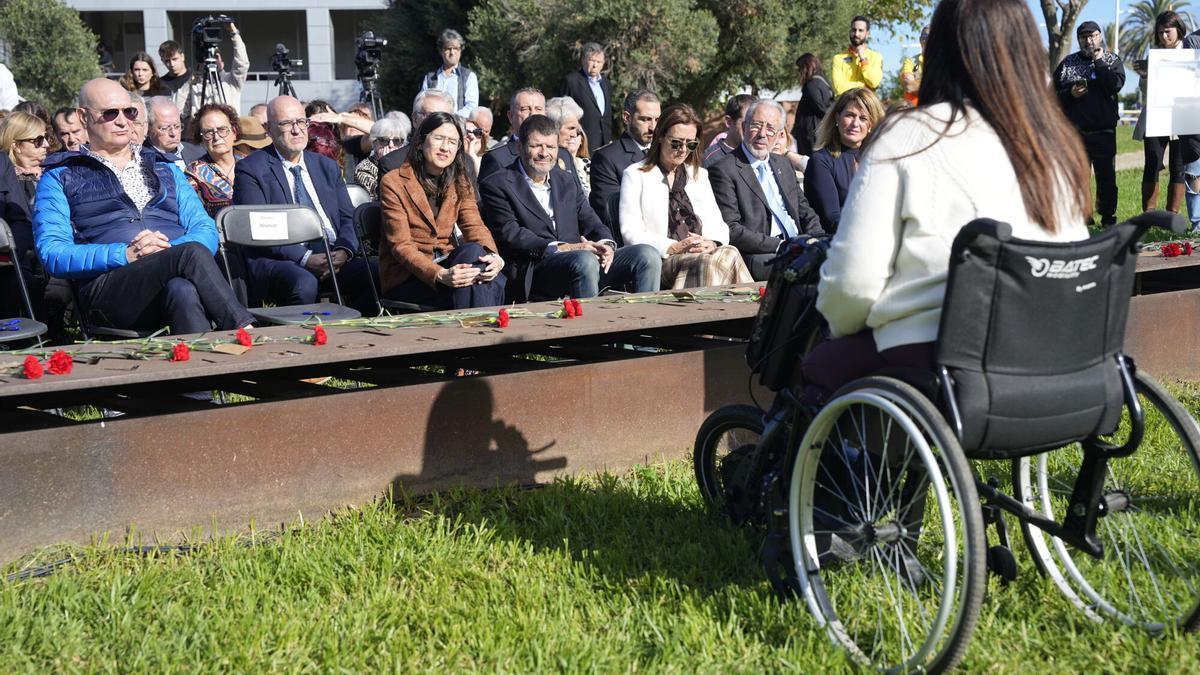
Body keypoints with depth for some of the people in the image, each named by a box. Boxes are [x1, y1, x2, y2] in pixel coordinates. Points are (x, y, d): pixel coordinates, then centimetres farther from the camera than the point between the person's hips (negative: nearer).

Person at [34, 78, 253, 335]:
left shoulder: (166, 169, 30)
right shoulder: (60, 177, 19)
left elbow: (206, 231, 16)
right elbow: (52, 254, 4)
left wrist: (167, 251, -7)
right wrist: (126, 255, -12)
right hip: (110, 289, -3)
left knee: (184, 291, -38)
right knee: (192, 253, -34)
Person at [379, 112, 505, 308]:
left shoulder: (460, 183, 13)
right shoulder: (393, 183, -6)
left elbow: (474, 225, -2)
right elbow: (400, 245, -14)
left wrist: (492, 256, -26)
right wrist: (440, 276, -31)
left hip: (447, 265, 4)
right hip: (405, 277, -4)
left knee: (494, 282, -29)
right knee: (472, 253, -29)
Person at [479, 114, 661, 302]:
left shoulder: (566, 181, 25)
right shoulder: (497, 185, 5)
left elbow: (591, 222, 16)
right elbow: (510, 235, -8)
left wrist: (605, 245, -9)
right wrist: (561, 248, -19)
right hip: (534, 270, -6)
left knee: (647, 255, -14)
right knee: (585, 260, -36)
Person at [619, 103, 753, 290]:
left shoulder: (699, 175, 27)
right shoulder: (635, 175, 10)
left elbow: (718, 225, 18)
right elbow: (631, 234, -1)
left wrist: (711, 243, -8)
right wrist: (674, 247, -15)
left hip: (702, 254, 4)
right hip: (660, 261, -4)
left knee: (729, 253, -33)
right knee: (708, 262, -37)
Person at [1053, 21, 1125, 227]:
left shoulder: (1112, 60, 8)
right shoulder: (1068, 63, 12)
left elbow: (1115, 85, -11)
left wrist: (1099, 62, -9)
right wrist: (1070, 94, -8)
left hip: (1103, 131, -1)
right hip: (1074, 131, 1)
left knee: (1106, 178, 2)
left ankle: (1108, 218, 11)